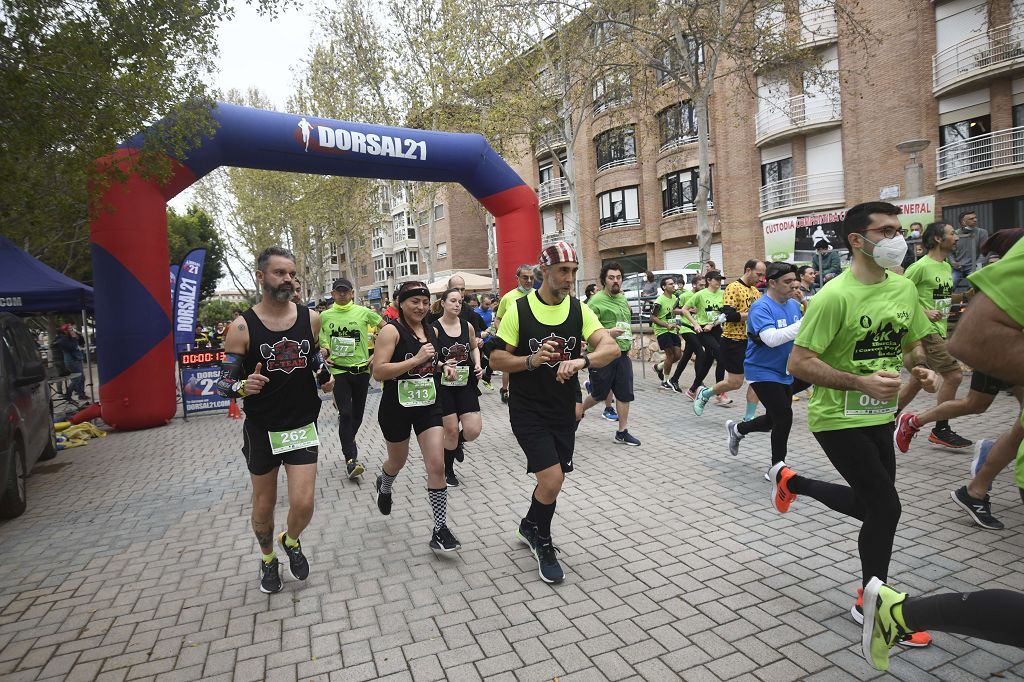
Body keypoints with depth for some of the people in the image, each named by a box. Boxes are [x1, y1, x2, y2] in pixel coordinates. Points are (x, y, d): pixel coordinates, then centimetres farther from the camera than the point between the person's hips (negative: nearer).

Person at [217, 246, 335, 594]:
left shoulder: (311, 318, -2)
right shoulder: (242, 327, -11)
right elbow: (224, 383, -9)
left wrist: (325, 376, 2)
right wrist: (244, 386, -29)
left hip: (303, 426, 1)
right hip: (261, 431, -1)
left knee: (303, 505, -5)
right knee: (264, 505, 14)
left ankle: (291, 541, 31)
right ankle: (268, 558, 43)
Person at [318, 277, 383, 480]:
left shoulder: (363, 312, -2)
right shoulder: (325, 316, 4)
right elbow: (322, 341, 17)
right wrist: (324, 352, -4)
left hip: (361, 369, 1)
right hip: (338, 370, -1)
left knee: (358, 413, 13)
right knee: (345, 414, -10)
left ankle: (349, 442, 40)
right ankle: (351, 459, -5)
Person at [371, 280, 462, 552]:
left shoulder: (431, 331, 5)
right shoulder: (392, 331, -15)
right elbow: (378, 372, -23)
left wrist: (443, 366, 4)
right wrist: (417, 359, -28)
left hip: (428, 405, 4)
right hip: (397, 407, -4)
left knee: (436, 465, -6)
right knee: (398, 461, 19)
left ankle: (440, 529, 4)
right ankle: (383, 486, 56)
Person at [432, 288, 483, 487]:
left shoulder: (467, 326, 3)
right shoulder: (434, 329, -10)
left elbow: (474, 347, 20)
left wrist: (477, 365, 3)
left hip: (466, 383, 4)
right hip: (443, 384, -3)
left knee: (473, 430, -4)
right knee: (451, 430, 2)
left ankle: (457, 443, 34)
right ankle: (449, 471, 28)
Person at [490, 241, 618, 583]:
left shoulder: (579, 310, -1)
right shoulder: (519, 310, -10)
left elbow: (611, 347, -14)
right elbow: (496, 358, -7)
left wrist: (581, 360, -34)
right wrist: (531, 361, -25)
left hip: (564, 410, 4)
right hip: (528, 410, -4)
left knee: (553, 479, 16)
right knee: (552, 478, -12)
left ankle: (530, 527, 45)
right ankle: (543, 543, 17)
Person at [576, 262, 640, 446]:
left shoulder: (623, 299, 14)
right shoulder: (596, 301, -12)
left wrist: (628, 338, 17)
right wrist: (608, 333, -28)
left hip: (622, 355, 7)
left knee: (625, 394, 5)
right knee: (600, 394, 7)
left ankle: (622, 432, 16)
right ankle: (579, 410, 36)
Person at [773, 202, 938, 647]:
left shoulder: (904, 288, 3)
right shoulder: (835, 296, -20)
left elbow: (912, 344, 17)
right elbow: (798, 364, -22)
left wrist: (921, 369, -4)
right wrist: (861, 382, -30)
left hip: (879, 415, 8)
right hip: (838, 418, -8)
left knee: (872, 505, 17)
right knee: (885, 508, -3)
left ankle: (790, 481, 40)